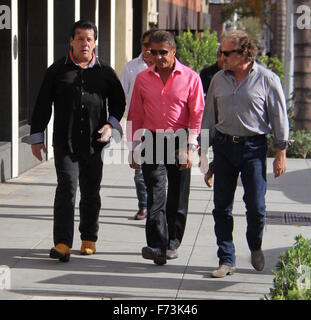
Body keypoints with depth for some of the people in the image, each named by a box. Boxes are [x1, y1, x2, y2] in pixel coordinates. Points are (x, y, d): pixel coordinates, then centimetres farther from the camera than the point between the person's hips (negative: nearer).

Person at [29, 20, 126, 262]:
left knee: (91, 192, 9)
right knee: (67, 188, -12)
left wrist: (111, 124, 0)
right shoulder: (58, 70, 5)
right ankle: (62, 243, -14)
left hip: (94, 143, 2)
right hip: (65, 142, -2)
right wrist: (37, 137, 4)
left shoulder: (105, 72, 8)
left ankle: (89, 239, 24)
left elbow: (118, 101, 18)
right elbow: (43, 105, 7)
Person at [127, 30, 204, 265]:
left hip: (180, 141, -1)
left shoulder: (191, 78, 0)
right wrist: (133, 148, 10)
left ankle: (173, 243, 22)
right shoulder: (143, 79, 8)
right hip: (152, 142, 1)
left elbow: (197, 114, -1)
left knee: (177, 197, 8)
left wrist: (189, 148, -8)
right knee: (155, 195, -10)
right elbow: (135, 115, 13)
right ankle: (156, 246, -15)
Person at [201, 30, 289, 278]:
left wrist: (281, 154, -3)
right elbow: (209, 116, 15)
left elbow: (280, 117, -1)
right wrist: (203, 150, 13)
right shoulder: (218, 80, 8)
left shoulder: (267, 79, -4)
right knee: (222, 206, 2)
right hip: (224, 146, 4)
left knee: (256, 206, -2)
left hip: (254, 147, -3)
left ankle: (255, 247, 27)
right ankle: (227, 261, 10)